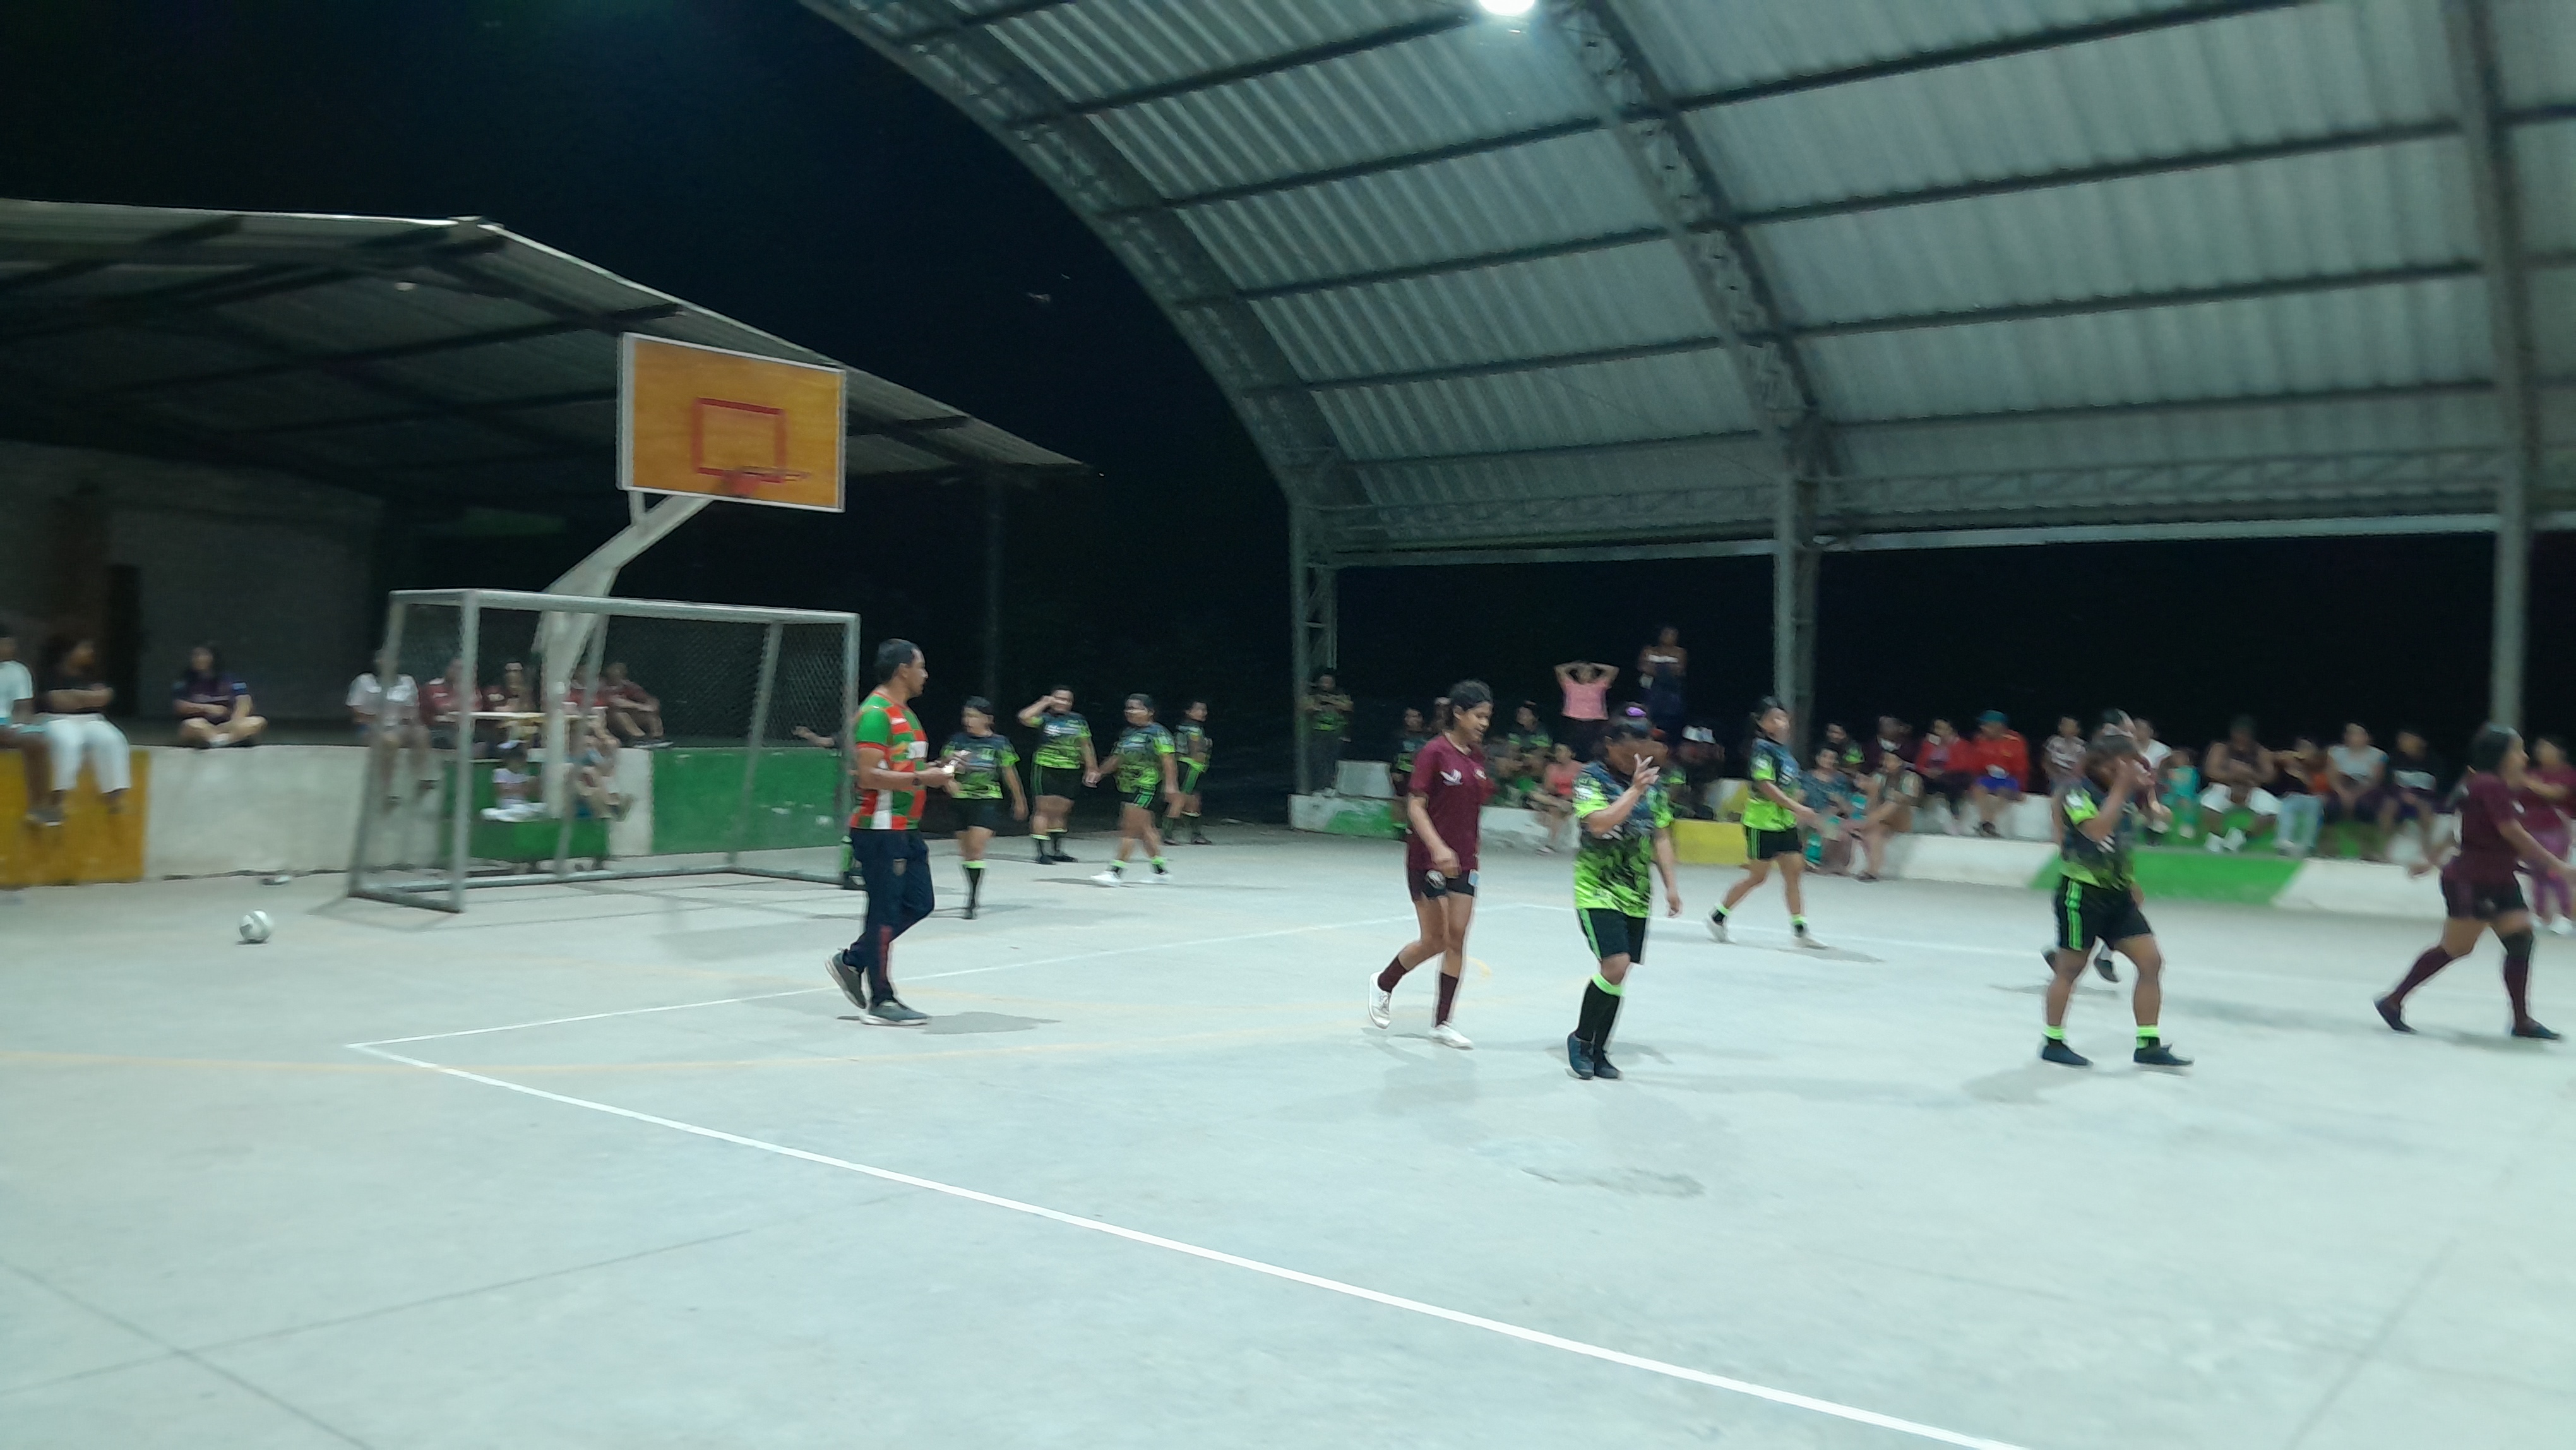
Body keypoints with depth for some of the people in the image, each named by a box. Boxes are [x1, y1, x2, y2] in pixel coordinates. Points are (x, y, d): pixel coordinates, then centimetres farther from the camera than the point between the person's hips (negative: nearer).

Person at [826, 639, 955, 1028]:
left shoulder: (904, 712, 16)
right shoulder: (876, 713, -16)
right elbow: (868, 775, -23)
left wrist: (935, 771, 8)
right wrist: (921, 778, -23)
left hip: (904, 829, 10)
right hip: (880, 830, -10)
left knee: (920, 902, 12)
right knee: (885, 911, -3)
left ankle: (851, 960, 23)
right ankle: (880, 1002, 6)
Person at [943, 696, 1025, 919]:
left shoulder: (999, 743, -3)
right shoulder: (958, 741, 2)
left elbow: (1010, 773, 6)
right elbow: (946, 767, -3)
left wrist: (1019, 801, 14)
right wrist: (949, 780, -26)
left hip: (988, 801, -4)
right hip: (962, 800, 4)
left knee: (976, 849, -13)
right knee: (965, 851, 10)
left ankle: (972, 903, -11)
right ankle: (974, 894, 29)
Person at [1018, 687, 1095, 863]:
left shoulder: (1078, 721, 10)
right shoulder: (1044, 719, -3)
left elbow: (1086, 746, 16)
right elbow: (1024, 717, -21)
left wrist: (1092, 768, 12)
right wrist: (1044, 703, -13)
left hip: (1070, 771, 5)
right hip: (1045, 769, -4)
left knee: (1061, 811, 11)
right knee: (1046, 809, -8)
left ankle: (1056, 850, 22)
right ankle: (1042, 852, -8)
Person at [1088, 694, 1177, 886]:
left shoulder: (1157, 733, -9)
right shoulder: (1126, 733, 16)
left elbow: (1168, 761, -14)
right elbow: (1118, 759, 21)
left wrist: (1171, 785, -21)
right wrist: (1099, 772, 10)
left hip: (1146, 787, -9)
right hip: (1126, 787, 9)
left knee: (1130, 828, -11)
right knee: (1144, 829, 13)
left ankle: (1117, 871, -9)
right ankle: (1161, 869, 22)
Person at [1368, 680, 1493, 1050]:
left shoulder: (1477, 755, 8)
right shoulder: (1435, 752, -13)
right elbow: (1415, 805, -16)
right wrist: (1438, 848, -28)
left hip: (1463, 862, 6)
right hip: (1429, 860, -6)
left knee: (1456, 940, 2)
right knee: (1434, 941, -1)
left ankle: (1442, 1023, 10)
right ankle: (1383, 985, 26)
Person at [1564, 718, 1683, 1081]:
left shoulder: (1652, 782, 9)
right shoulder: (1591, 777, -7)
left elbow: (1661, 836, 14)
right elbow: (1599, 823, -22)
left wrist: (1671, 885, 9)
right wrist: (1635, 789, -24)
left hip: (1636, 896, 6)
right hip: (1597, 891, -6)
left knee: (1618, 976, 6)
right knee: (1614, 967, -17)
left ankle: (1597, 1051, 18)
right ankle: (1580, 1039, 4)